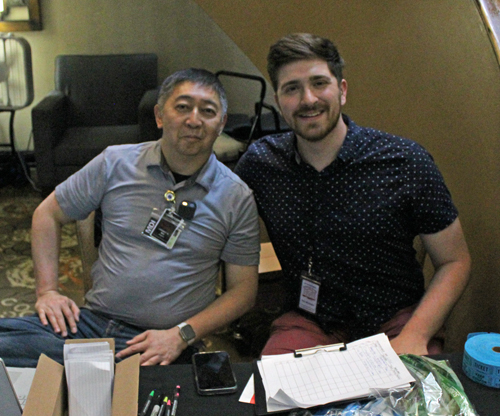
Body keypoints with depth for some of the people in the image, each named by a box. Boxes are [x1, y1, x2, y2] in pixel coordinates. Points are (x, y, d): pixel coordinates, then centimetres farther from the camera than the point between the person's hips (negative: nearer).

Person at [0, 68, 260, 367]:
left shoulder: (237, 199, 0)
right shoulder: (115, 163, 4)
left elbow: (244, 289, 2)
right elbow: (48, 214, 16)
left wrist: (181, 335, -10)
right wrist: (47, 290, 6)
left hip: (162, 343, -2)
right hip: (91, 322, 3)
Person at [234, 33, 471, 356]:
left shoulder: (406, 162, -8)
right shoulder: (260, 162, -1)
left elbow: (454, 262, -2)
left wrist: (414, 336, -15)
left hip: (395, 322, 0)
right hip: (308, 323, 1)